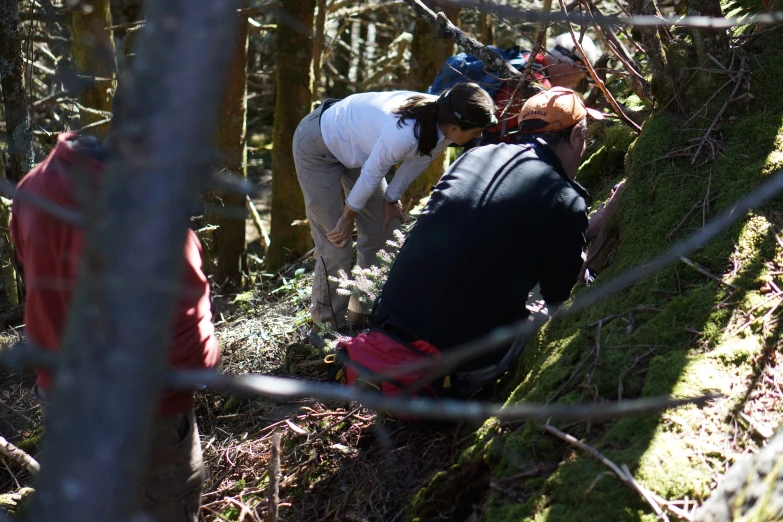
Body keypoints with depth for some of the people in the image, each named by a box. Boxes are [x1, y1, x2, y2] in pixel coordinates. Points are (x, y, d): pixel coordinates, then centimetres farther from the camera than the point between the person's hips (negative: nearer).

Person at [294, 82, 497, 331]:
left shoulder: (441, 121, -19)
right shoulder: (402, 134, -41)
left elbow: (418, 160, -1)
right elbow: (371, 175, -26)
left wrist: (391, 199, 6)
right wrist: (349, 215, -10)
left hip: (354, 143, 8)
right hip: (317, 147, -8)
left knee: (382, 231, 9)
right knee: (336, 246, -7)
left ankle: (363, 313, 25)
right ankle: (327, 326, 11)